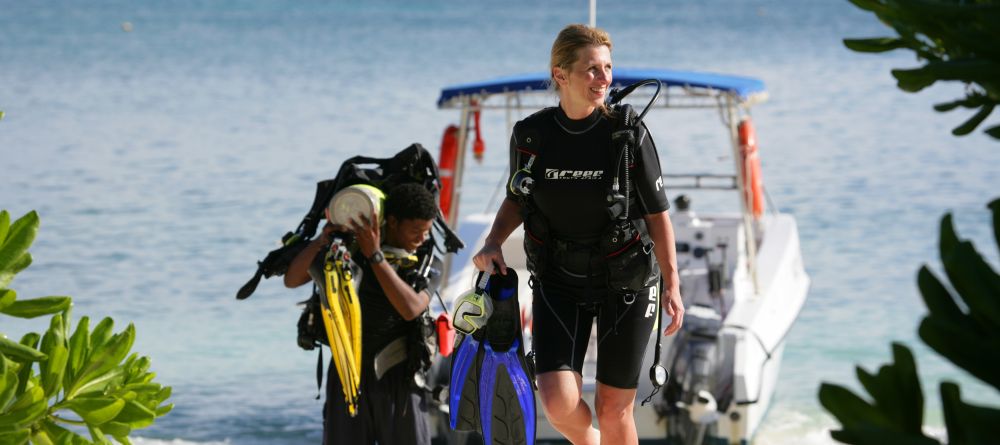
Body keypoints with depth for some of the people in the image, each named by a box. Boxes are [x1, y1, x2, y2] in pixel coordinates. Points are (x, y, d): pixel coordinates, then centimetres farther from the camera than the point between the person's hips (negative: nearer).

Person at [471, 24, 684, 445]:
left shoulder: (628, 133, -12)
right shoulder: (531, 135, -7)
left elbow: (658, 213, -6)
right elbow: (517, 199, 11)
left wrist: (672, 285, -13)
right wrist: (493, 243, -6)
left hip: (625, 282, -1)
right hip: (559, 281, 1)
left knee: (613, 409, 3)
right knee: (559, 403, -12)